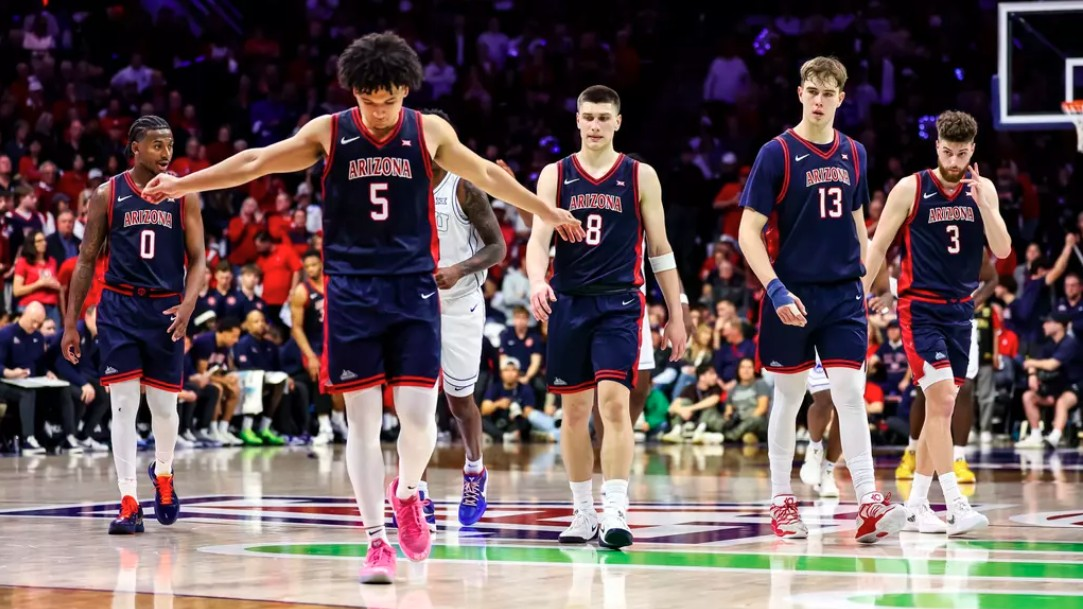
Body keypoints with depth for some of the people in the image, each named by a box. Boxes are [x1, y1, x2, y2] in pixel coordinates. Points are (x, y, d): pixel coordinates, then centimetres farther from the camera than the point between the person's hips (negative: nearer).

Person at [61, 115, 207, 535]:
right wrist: (70, 322, 2)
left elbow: (197, 257, 1)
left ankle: (163, 473, 36)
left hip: (166, 308, 1)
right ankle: (128, 504, -3)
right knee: (123, 404, -5)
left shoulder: (183, 195, 2)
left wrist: (189, 302, -18)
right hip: (119, 306, -1)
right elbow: (87, 260, 5)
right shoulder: (108, 194, 1)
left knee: (164, 404, 6)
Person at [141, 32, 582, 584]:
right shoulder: (329, 132, -1)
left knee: (418, 417, -7)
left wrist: (547, 213, 22)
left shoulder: (430, 132, 2)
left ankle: (407, 492, 25)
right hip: (351, 292, 0)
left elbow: (487, 175, 14)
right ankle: (376, 542, 4)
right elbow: (255, 163, 4)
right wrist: (183, 184, 3)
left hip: (413, 290, 1)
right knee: (363, 420, -2)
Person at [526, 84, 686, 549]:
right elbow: (539, 237, -3)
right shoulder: (555, 175, 6)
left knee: (614, 401, -17)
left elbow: (659, 249, 7)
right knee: (574, 409, 8)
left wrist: (675, 315, 6)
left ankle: (615, 513, -19)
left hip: (619, 304, -2)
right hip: (569, 302, 3)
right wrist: (537, 281, -24)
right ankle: (583, 513, 19)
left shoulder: (640, 176, 3)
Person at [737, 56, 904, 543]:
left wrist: (867, 291, 15)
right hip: (793, 297, -3)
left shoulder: (854, 155, 8)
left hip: (843, 295, 3)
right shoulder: (777, 153, -6)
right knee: (788, 397, 7)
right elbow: (749, 232, -8)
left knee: (851, 394, -6)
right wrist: (776, 291, -19)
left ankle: (868, 505, -11)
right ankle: (781, 501, 19)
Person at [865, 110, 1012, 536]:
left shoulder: (983, 190, 4)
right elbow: (878, 247, -3)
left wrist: (982, 203, -17)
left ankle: (916, 504, 19)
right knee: (941, 400, -17)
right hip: (920, 308, -5)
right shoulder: (910, 189, -7)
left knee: (939, 408, 9)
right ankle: (955, 505, -20)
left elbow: (1002, 251, -4)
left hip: (960, 310, 5)